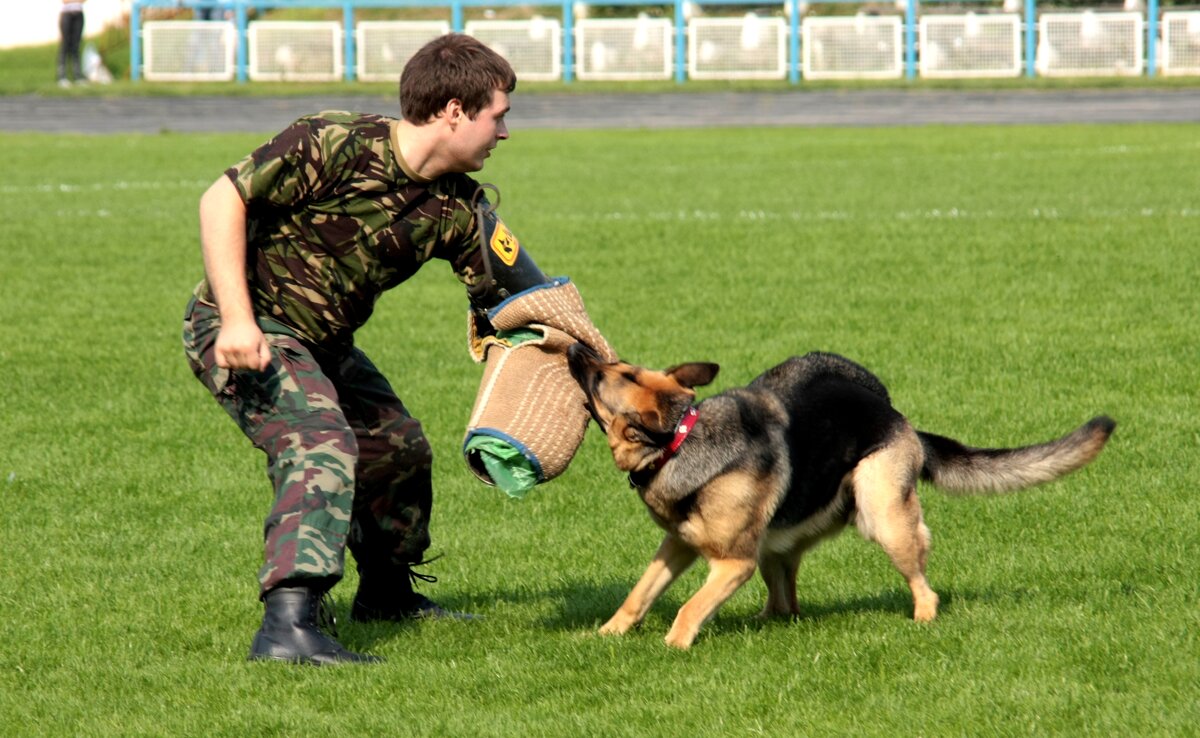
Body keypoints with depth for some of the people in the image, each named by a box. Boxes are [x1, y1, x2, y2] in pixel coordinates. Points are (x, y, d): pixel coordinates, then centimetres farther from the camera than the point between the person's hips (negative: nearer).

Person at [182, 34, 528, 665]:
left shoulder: (457, 209, -2)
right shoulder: (335, 143, -24)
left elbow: (506, 302, 3)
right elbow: (223, 199, -24)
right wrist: (238, 320, -30)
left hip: (323, 341, 9)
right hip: (243, 332, -9)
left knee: (400, 449, 22)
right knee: (322, 442, -30)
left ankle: (387, 592, 47)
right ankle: (288, 624, -41)